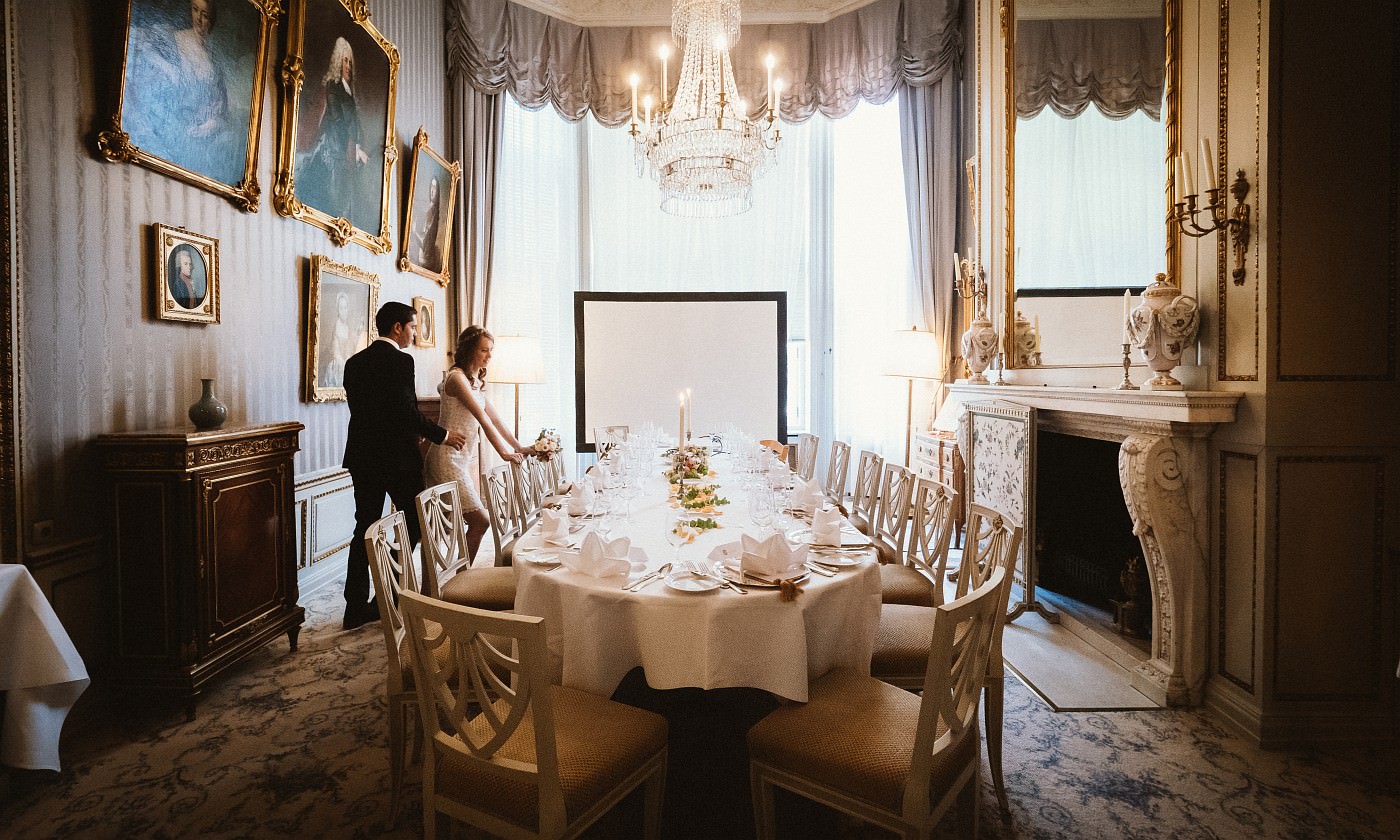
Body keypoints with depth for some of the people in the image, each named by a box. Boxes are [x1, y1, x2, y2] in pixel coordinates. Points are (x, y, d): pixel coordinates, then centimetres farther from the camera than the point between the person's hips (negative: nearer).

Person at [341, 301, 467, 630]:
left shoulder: (354, 362, 11)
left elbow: (362, 409, 13)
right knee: (414, 523, 8)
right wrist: (442, 435, -7)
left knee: (365, 529, 11)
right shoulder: (400, 360, -13)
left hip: (362, 456, 7)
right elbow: (406, 411, -19)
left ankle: (356, 607, 15)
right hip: (397, 457, -7)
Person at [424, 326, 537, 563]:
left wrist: (520, 447, 9)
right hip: (448, 459, -9)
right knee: (480, 522, -10)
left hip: (467, 459, 9)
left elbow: (495, 420, 14)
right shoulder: (457, 377, -13)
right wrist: (503, 452, -18)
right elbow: (483, 419, -17)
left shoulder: (476, 382, 15)